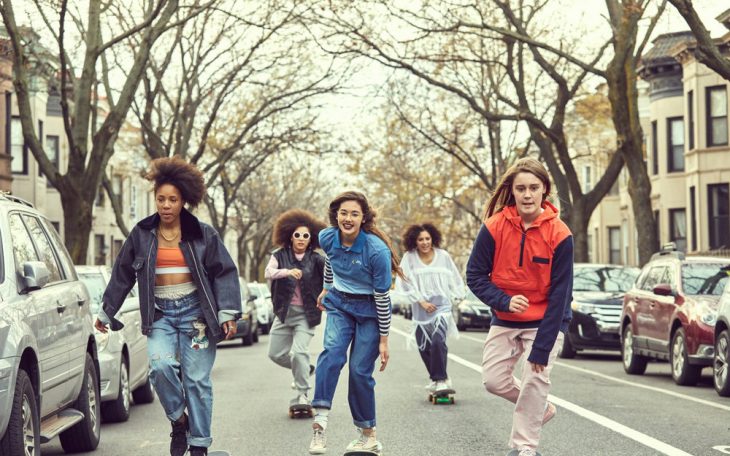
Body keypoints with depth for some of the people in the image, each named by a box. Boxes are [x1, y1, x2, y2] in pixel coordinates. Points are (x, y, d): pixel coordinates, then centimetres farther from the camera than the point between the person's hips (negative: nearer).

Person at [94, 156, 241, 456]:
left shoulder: (202, 234, 1)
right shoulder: (141, 235, 7)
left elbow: (225, 273, 1)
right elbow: (122, 275, 14)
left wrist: (228, 314, -8)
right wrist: (105, 313, 18)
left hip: (196, 310, -1)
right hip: (160, 314, 2)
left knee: (197, 379, -3)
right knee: (160, 366, -22)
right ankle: (178, 420, 2)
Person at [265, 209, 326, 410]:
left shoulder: (315, 260, -2)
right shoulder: (280, 256, 1)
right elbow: (268, 273, -17)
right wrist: (287, 272, -36)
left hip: (306, 314, -3)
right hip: (284, 312, 3)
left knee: (299, 352, -18)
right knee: (276, 354, 9)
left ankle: (302, 395, -10)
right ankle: (304, 370, 35)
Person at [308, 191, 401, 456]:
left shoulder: (376, 250, -24)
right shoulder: (327, 238, -11)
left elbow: (382, 297, -16)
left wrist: (384, 340, -11)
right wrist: (326, 289, 29)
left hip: (369, 310, -3)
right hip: (339, 303, 3)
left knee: (360, 370, -5)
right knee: (332, 353, -23)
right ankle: (320, 423, -33)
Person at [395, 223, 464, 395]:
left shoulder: (443, 256, 0)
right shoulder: (409, 258, -4)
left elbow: (454, 278, 12)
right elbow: (406, 283, -5)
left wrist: (456, 296, 7)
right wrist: (421, 301, -10)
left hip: (442, 305, -2)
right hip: (421, 309, 2)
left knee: (438, 341, -22)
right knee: (424, 347, 8)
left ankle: (441, 379, -16)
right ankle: (437, 378, 27)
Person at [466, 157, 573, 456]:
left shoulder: (559, 235, -19)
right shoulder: (495, 227, -14)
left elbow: (559, 295, -17)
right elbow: (475, 275, -7)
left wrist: (541, 349, -19)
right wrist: (504, 301, -26)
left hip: (546, 320, -3)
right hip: (505, 319, 3)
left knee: (535, 381, -12)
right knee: (493, 380, 3)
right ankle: (541, 409, 30)